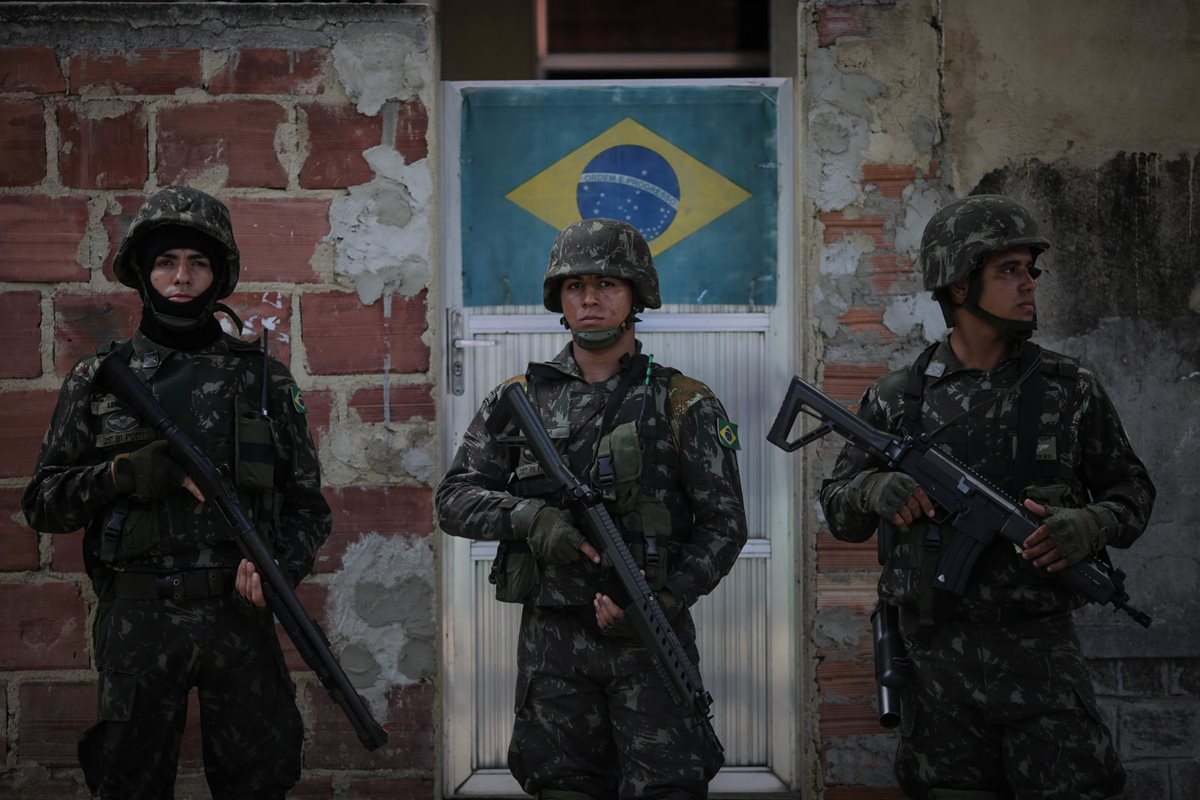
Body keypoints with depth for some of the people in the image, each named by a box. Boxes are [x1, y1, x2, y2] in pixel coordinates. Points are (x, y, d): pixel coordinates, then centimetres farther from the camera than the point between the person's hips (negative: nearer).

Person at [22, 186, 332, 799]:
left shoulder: (265, 379, 8)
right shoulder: (98, 380, 6)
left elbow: (307, 505, 9)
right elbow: (42, 503, 4)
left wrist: (279, 564, -11)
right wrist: (126, 474, -13)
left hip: (238, 613, 1)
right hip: (135, 618, 0)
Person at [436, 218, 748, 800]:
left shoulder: (683, 404, 2)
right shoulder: (520, 400, 8)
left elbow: (724, 524, 0)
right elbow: (454, 499, 5)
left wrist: (664, 599, -14)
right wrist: (531, 518, -14)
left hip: (650, 636, -2)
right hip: (552, 640, 2)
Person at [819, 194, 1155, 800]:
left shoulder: (1072, 390, 4)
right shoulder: (897, 399, 4)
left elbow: (1132, 490, 12)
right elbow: (839, 513, 10)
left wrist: (1089, 525, -10)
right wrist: (875, 488, -13)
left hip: (1041, 651, 0)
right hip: (936, 654, 1)